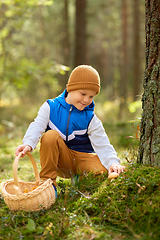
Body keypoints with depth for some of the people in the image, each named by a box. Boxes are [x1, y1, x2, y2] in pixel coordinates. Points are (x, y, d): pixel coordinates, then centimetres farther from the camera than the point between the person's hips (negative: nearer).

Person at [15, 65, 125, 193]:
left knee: (102, 169, -30)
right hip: (61, 160, -1)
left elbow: (102, 144, -9)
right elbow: (37, 126, -13)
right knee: (50, 135, -30)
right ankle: (47, 181, -18)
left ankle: (80, 179, 6)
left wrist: (112, 162, -29)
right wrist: (28, 144, -36)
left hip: (82, 157, 1)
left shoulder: (90, 118, 0)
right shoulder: (50, 107, -1)